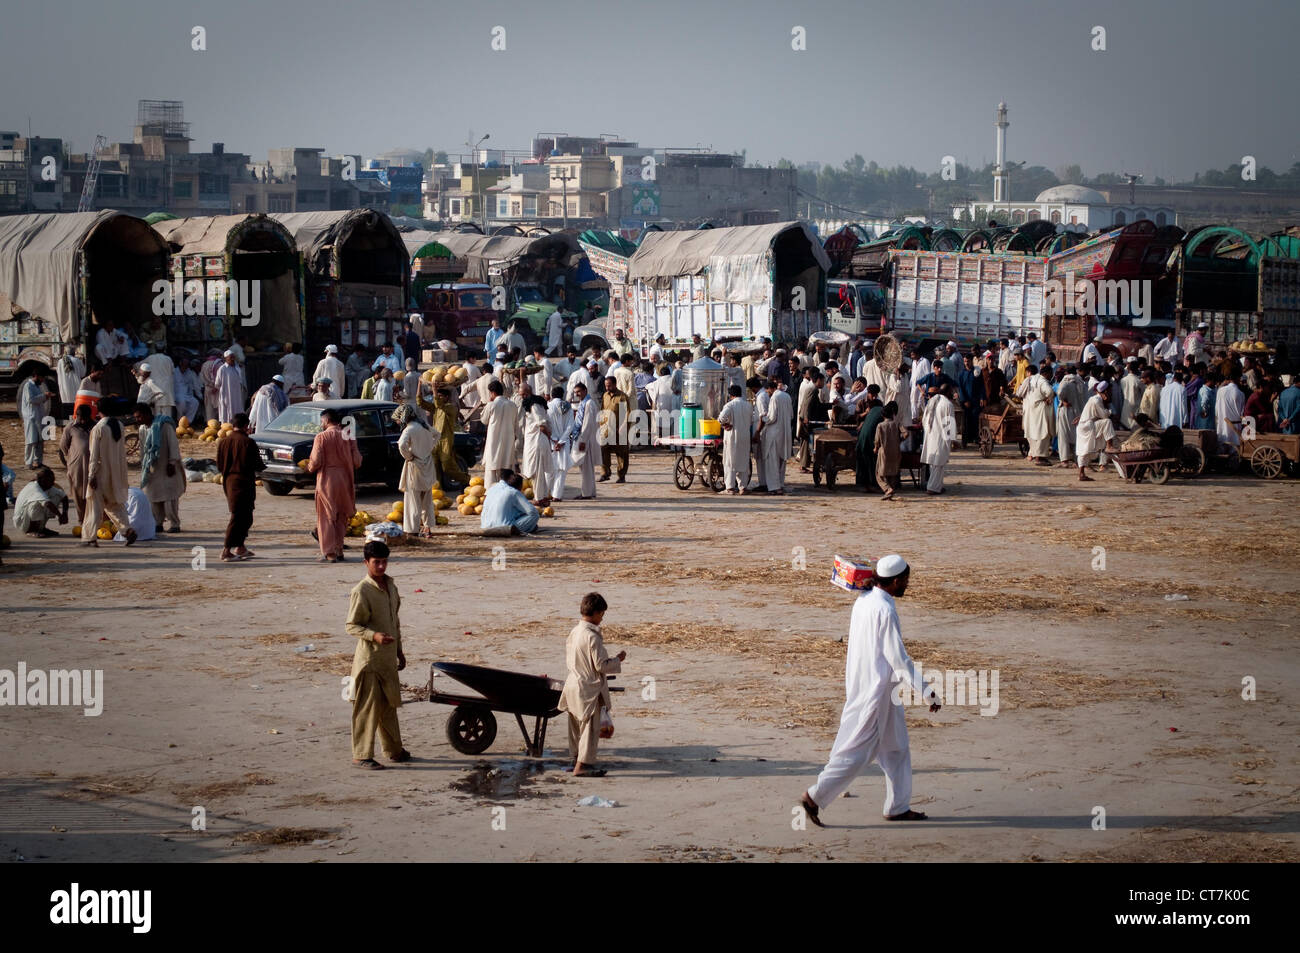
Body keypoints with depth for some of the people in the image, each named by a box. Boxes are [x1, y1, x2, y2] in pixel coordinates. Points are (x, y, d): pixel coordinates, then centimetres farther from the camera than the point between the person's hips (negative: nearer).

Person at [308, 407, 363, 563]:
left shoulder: (322, 437, -10)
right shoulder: (348, 436, 2)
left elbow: (315, 461, -14)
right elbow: (357, 461, 0)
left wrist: (309, 468, 8)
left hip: (327, 480, -4)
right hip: (345, 480, 4)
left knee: (326, 517, 3)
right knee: (341, 517, 15)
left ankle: (329, 552, 0)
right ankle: (339, 550, 17)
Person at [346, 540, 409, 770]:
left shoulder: (390, 586, 10)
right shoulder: (361, 591, -16)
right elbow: (352, 626, -15)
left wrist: (399, 650, 21)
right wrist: (374, 635, -30)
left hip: (388, 659, 8)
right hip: (369, 659, -8)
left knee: (388, 706, 18)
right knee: (368, 708, -4)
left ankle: (393, 750, 29)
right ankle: (361, 756, 2)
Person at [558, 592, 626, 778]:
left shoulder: (574, 632, 4)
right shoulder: (592, 636, -22)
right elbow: (601, 665, -21)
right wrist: (618, 660, -5)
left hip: (573, 684, 9)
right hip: (589, 689, -9)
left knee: (576, 726, 19)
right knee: (590, 727, -1)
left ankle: (576, 758, 30)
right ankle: (582, 765, -2)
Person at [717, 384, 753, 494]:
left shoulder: (730, 405, -11)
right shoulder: (749, 405, 4)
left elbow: (722, 417, -26)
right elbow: (751, 421, 12)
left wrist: (725, 423, -7)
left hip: (732, 436, -4)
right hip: (745, 437, 4)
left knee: (730, 462, 3)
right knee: (744, 462, 11)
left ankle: (730, 486, 0)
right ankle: (742, 486, 11)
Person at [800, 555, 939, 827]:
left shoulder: (863, 601, 6)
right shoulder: (885, 611, -22)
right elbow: (899, 659, -21)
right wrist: (925, 691, -15)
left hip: (859, 684, 10)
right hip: (876, 690, -10)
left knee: (896, 748, 17)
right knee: (857, 750, -3)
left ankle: (898, 807, 23)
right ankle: (815, 797, 0)